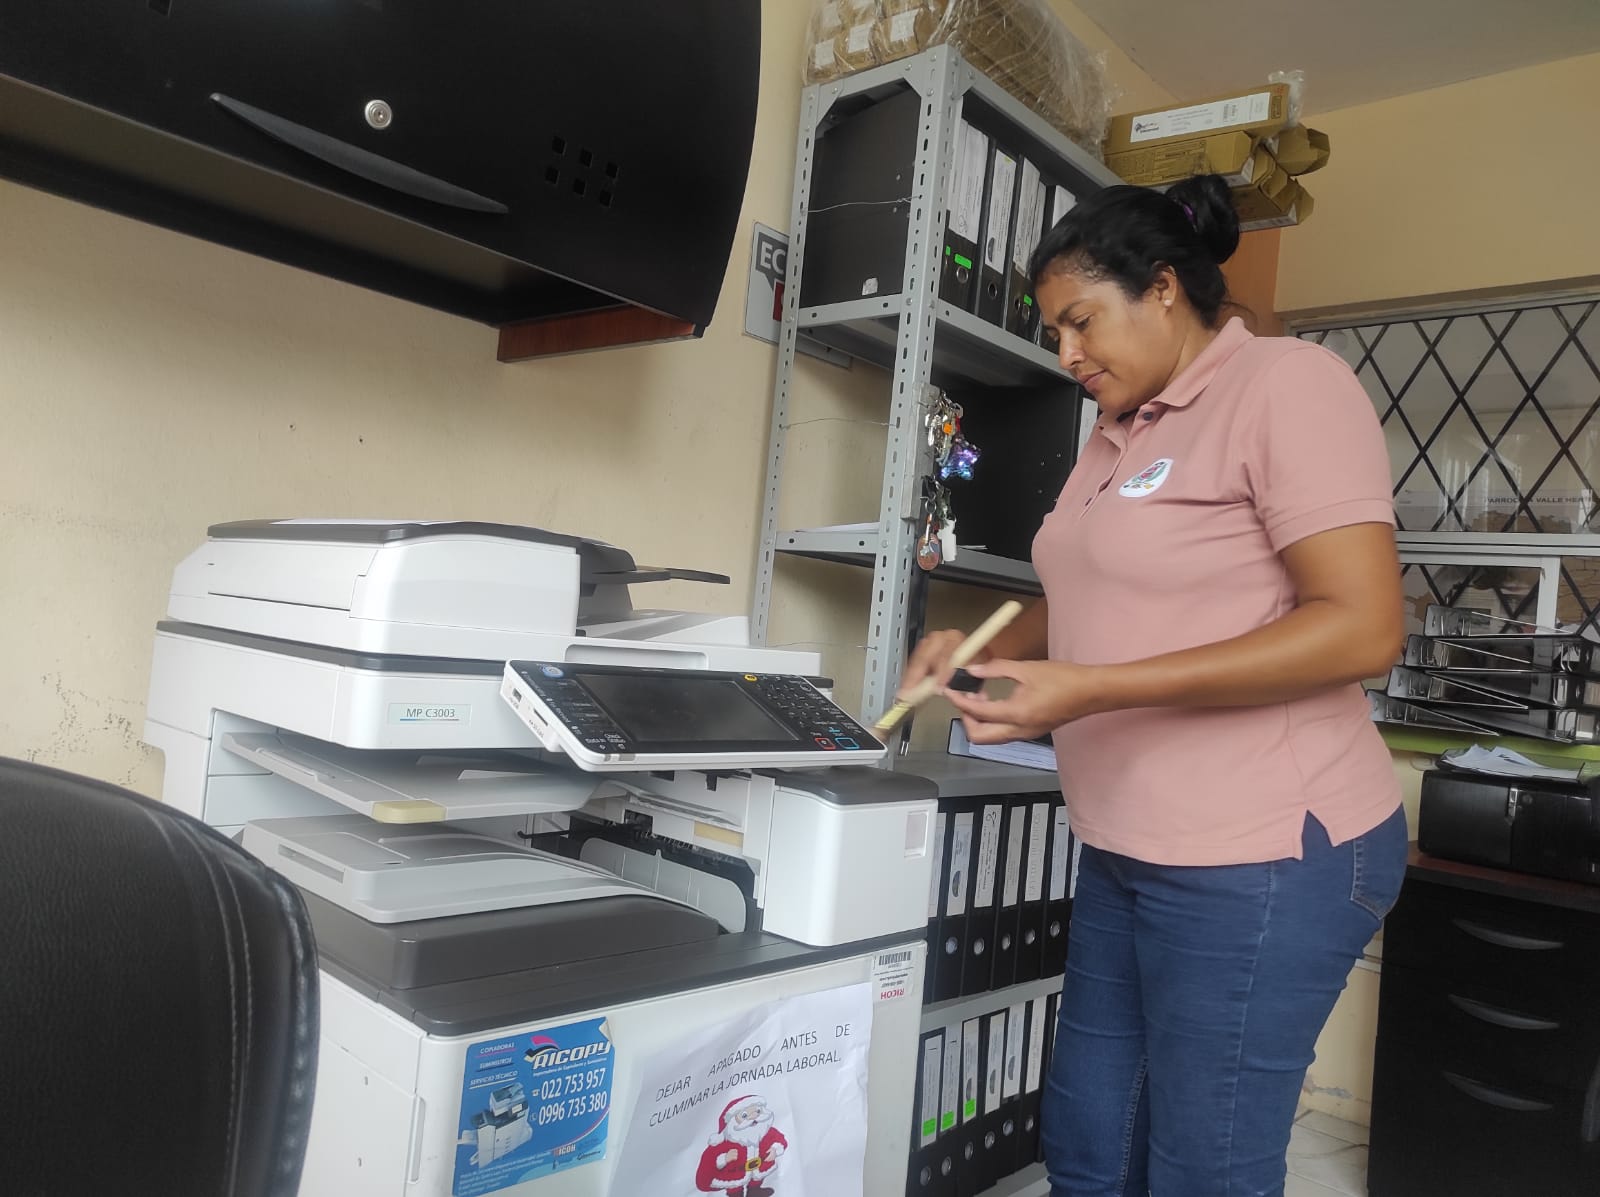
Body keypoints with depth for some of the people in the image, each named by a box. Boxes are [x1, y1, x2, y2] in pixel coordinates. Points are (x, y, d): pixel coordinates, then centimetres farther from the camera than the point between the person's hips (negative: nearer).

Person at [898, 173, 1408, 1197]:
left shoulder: (1288, 383, -11)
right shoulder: (1121, 431, 14)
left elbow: (1363, 627, -19)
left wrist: (1088, 690, -24)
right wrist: (984, 649, 2)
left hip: (1260, 857, -8)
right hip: (1129, 850, 8)